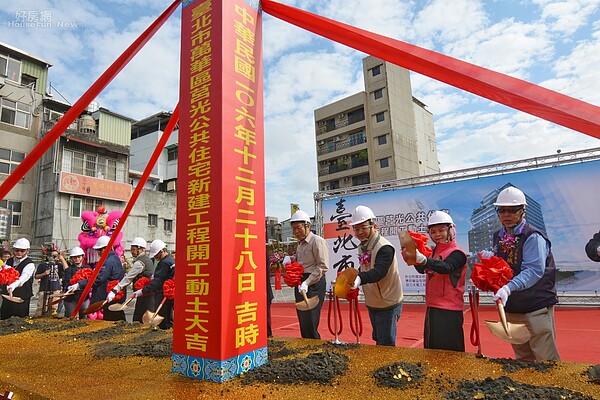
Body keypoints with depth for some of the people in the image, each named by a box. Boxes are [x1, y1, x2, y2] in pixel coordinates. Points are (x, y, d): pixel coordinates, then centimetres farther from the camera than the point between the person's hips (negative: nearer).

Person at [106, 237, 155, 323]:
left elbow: (128, 278, -19)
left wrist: (114, 290, -19)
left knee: (138, 320, -6)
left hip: (144, 295, -10)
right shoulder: (147, 259, 16)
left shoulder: (139, 262, -14)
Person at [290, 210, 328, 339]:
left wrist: (307, 282, -22)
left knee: (310, 325, -9)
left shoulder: (317, 241, -9)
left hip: (313, 285, -8)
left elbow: (323, 267, -16)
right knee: (303, 325, 12)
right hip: (300, 285, 9)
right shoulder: (300, 244, 17)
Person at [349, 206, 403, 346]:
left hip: (387, 305, -8)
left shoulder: (384, 248, -23)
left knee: (386, 345, 0)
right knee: (378, 341, 22)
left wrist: (359, 278, -56)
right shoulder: (363, 246, 4)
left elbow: (378, 272, -39)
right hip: (372, 304, 8)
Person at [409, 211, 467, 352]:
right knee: (431, 350, 17)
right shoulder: (434, 251, 12)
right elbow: (422, 269, 7)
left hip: (448, 312, -7)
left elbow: (446, 267, -30)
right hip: (432, 308, 8)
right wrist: (414, 257, -12)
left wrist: (423, 260, -47)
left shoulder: (457, 253, -11)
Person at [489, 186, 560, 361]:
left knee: (546, 360, -1)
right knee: (523, 359, 18)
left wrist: (509, 288, -37)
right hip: (511, 308, 7)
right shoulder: (498, 237, 8)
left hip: (536, 308, -7)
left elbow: (534, 270, -25)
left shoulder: (533, 236, -14)